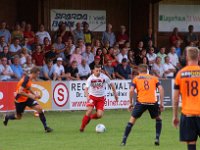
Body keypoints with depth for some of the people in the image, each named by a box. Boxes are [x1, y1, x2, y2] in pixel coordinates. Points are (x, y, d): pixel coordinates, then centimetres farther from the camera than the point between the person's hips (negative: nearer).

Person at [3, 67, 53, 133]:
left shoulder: (29, 79, 0)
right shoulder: (25, 80, -28)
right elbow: (20, 92, -32)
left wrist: (35, 94, 5)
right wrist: (30, 96, -27)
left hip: (27, 98, 7)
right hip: (20, 99, -7)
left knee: (39, 108, -12)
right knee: (18, 117, 10)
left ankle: (45, 127, -9)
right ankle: (7, 117, 44)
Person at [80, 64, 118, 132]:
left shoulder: (104, 77, -8)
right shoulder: (90, 78, -13)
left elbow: (111, 84, 8)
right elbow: (86, 88, -21)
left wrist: (115, 93, 6)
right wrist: (87, 96, -40)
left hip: (101, 98, 2)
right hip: (92, 96, -2)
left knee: (99, 115, -12)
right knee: (89, 111, -23)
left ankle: (90, 117, 23)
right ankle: (82, 127, -9)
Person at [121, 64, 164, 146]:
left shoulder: (136, 78, 13)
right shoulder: (153, 78, 17)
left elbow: (131, 90, 0)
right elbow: (161, 89, 5)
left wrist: (131, 103, 8)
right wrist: (161, 103, 6)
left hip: (141, 102, -1)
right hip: (153, 102, 1)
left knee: (132, 119, 9)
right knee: (158, 118, 25)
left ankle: (124, 141, 1)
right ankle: (157, 138, 12)